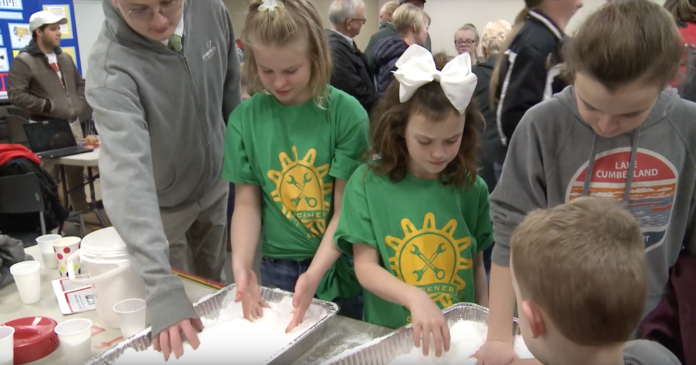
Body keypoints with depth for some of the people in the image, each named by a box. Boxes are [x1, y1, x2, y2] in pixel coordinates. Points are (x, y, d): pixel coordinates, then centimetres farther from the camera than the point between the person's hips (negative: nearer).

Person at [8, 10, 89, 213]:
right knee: (48, 178, -4)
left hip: (73, 124, 6)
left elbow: (80, 84, 26)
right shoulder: (23, 61, -6)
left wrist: (79, 105, 9)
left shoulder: (65, 58, 15)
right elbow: (16, 94, -13)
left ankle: (82, 212, 23)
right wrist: (48, 106, -16)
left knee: (77, 173, 12)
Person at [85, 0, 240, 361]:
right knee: (179, 295, 12)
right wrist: (162, 285, -50)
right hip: (162, 206, -4)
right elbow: (126, 175, -42)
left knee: (212, 284, 20)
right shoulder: (111, 68, -32)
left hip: (215, 186, 4)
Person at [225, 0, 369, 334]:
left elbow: (345, 207, -13)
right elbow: (247, 202, -2)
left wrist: (314, 274, -22)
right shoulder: (245, 118, -5)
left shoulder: (346, 112, -13)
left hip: (338, 265, -1)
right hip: (275, 268, 2)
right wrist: (242, 265, -16)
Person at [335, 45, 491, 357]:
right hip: (389, 335, -3)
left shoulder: (471, 188, -1)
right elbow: (365, 266, -8)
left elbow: (476, 266, 7)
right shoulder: (368, 183, -7)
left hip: (457, 335, 3)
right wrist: (414, 297, -22)